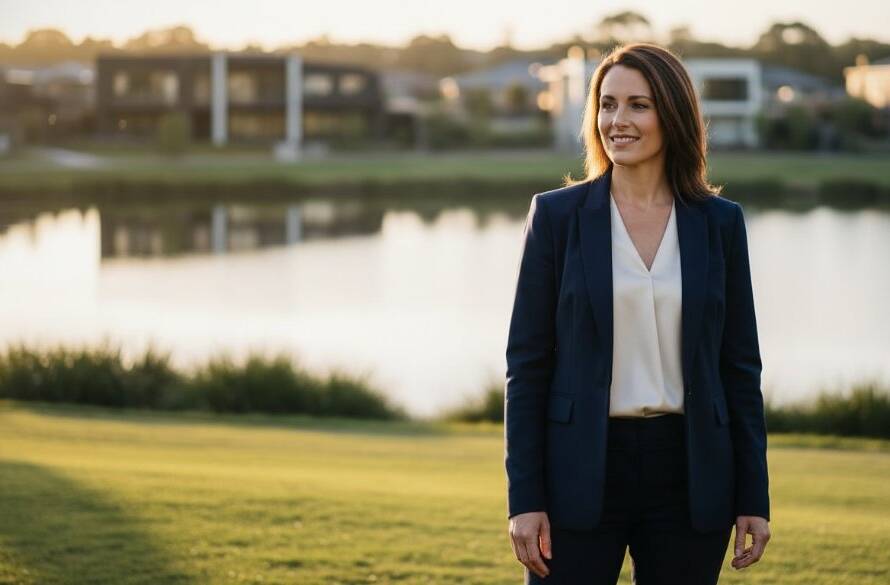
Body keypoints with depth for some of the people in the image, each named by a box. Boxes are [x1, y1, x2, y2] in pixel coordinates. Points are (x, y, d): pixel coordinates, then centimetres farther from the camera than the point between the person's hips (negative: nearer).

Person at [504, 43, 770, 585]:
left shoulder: (720, 221, 5)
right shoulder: (557, 214, 0)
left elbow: (740, 363, 7)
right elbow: (527, 363, 0)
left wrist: (754, 498, 3)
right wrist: (524, 498, -6)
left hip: (689, 473, 2)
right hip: (583, 470, -1)